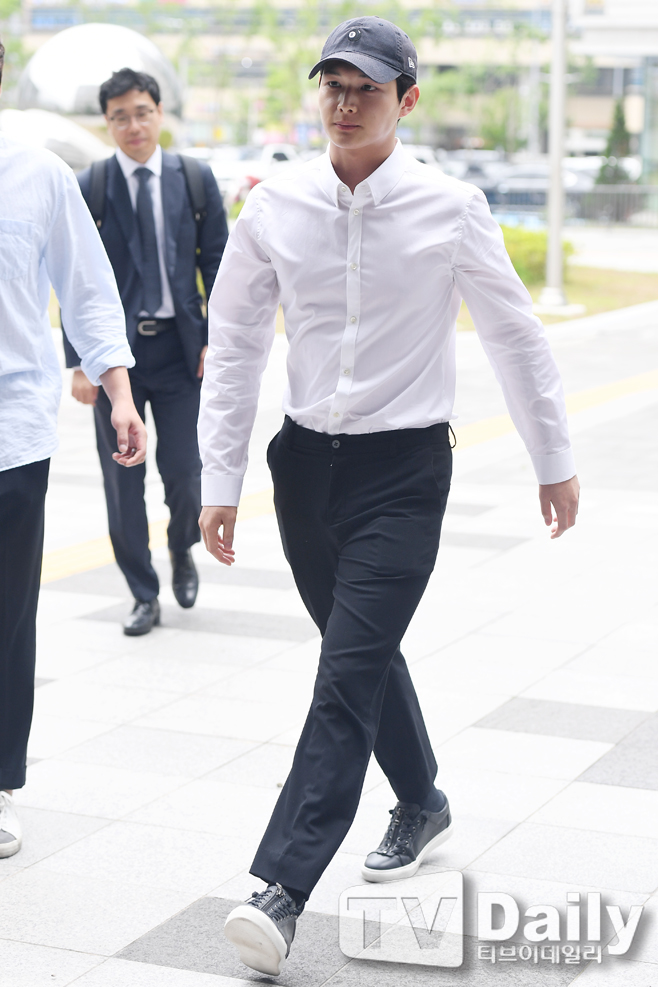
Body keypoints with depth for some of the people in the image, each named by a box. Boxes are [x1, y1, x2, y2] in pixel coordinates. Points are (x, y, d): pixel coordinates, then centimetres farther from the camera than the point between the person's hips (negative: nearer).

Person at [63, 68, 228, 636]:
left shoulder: (196, 179, 3)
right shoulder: (88, 190, -2)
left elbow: (218, 265, 5)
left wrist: (216, 341, -3)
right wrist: (79, 363, -6)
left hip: (180, 347, 0)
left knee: (184, 472, 0)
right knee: (123, 481, 4)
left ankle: (182, 550, 32)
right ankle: (144, 596, 17)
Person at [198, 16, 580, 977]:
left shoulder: (450, 209, -8)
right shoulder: (275, 207, -2)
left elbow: (516, 336, 3)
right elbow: (233, 346, 4)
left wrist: (555, 462, 9)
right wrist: (220, 483, 1)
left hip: (404, 469, -4)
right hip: (306, 460, 4)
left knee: (348, 676, -11)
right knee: (365, 655, 19)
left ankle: (282, 890, -12)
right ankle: (422, 804, 42)